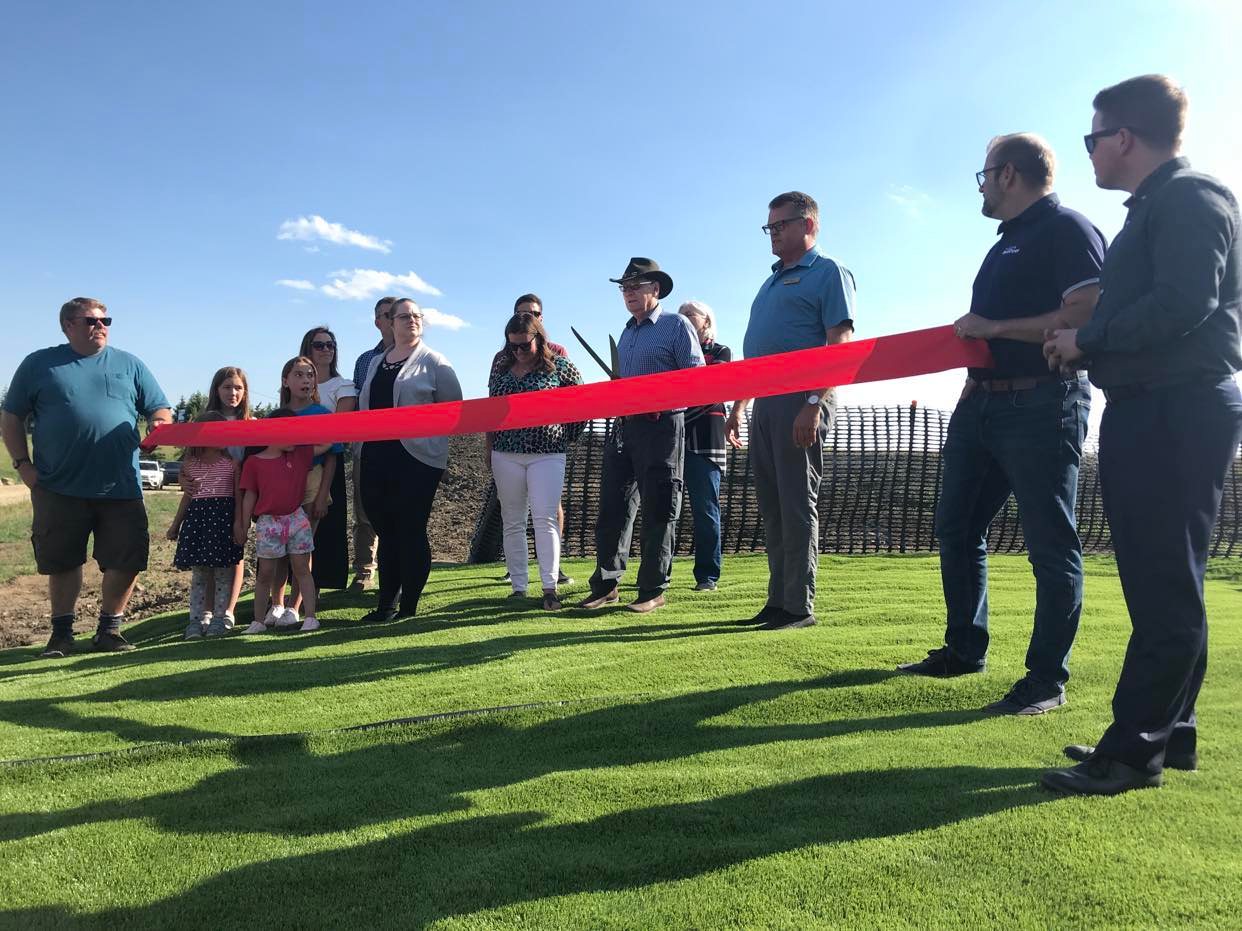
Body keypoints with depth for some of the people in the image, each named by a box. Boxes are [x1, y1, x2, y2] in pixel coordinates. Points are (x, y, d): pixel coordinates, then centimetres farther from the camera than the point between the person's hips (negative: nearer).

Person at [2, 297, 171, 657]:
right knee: (61, 562, 9)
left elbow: (160, 409, 12)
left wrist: (159, 423, -12)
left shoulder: (129, 364, 12)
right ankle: (61, 631, 25)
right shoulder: (39, 364, 9)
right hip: (59, 489, -1)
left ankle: (109, 629, 18)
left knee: (126, 562, 0)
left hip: (120, 488, 1)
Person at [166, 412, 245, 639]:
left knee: (223, 570, 1)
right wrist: (175, 524, 18)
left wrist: (238, 521, -10)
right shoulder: (191, 463, 9)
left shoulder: (232, 462, 1)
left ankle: (222, 616, 10)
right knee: (198, 571, 6)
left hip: (224, 516, -3)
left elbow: (239, 494, -1)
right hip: (196, 516, 3)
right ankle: (197, 618, 11)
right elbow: (188, 495, 17)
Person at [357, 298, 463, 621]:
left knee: (411, 532, -2)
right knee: (385, 531, 9)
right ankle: (386, 604, 18)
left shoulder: (433, 361, 0)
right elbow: (366, 405, 23)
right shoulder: (375, 363, 18)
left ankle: (408, 607, 8)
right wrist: (363, 444, 13)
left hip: (417, 458, -6)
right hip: (376, 457, 6)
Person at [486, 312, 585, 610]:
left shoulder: (559, 366, 0)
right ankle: (519, 588, 12)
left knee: (545, 519, -8)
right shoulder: (502, 370, 10)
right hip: (506, 455, 4)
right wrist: (489, 451, 13)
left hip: (547, 454, -3)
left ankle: (550, 587, -4)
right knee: (512, 522, 5)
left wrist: (566, 434, 3)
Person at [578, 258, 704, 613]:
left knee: (657, 513, -1)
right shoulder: (626, 333, 20)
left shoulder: (676, 325, -2)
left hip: (662, 427, -7)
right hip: (624, 425, 7)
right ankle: (605, 585, 14)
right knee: (612, 508, 6)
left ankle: (653, 590, 9)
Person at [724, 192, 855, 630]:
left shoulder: (829, 273, 1)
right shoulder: (773, 281, 24)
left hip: (801, 400, -8)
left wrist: (814, 404, -20)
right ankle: (778, 600, 16)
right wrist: (737, 409, 20)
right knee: (772, 506, 8)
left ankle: (799, 606, 1)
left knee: (797, 504, -6)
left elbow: (839, 345, -10)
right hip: (765, 404, 8)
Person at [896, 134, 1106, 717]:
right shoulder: (1008, 242, 22)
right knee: (956, 527, 12)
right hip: (984, 402, 10)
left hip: (1042, 406, -10)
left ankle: (1047, 679, 6)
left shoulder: (1068, 229, -6)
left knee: (1050, 544, -3)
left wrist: (993, 328, -16)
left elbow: (1086, 317, -19)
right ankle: (964, 648, 25)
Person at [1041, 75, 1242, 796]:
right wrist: (1088, 346, 8)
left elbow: (1183, 304, -21)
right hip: (1151, 412, 10)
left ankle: (1134, 750, -1)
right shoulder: (1157, 204, 22)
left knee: (1165, 586, -7)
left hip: (1177, 413, -10)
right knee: (1161, 581, 12)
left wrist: (1089, 342, -11)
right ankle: (1170, 732, 22)